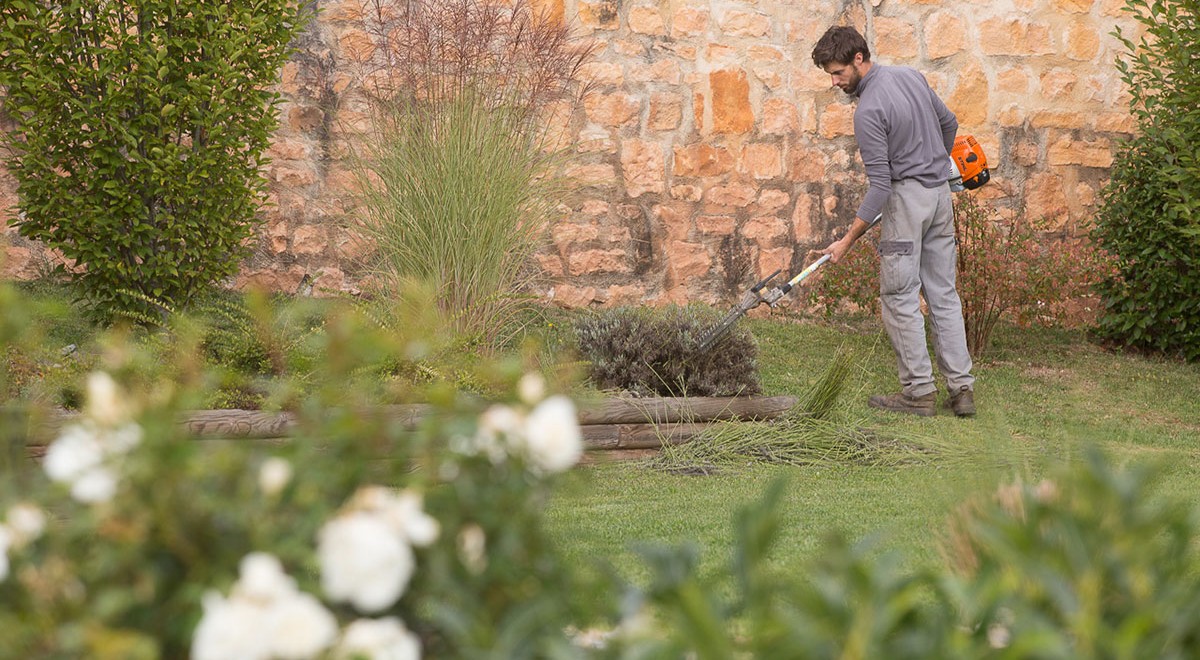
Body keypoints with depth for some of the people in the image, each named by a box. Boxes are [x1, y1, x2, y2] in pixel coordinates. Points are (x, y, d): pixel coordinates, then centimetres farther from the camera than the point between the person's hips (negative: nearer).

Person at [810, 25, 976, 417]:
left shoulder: (869, 111, -19)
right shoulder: (911, 76, 6)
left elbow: (880, 186, -21)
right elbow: (949, 123, 21)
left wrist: (847, 241, -17)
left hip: (906, 197, -8)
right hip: (940, 193, 8)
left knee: (900, 298, -1)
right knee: (943, 294, 9)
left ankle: (919, 392, 0)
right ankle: (961, 388, 8)